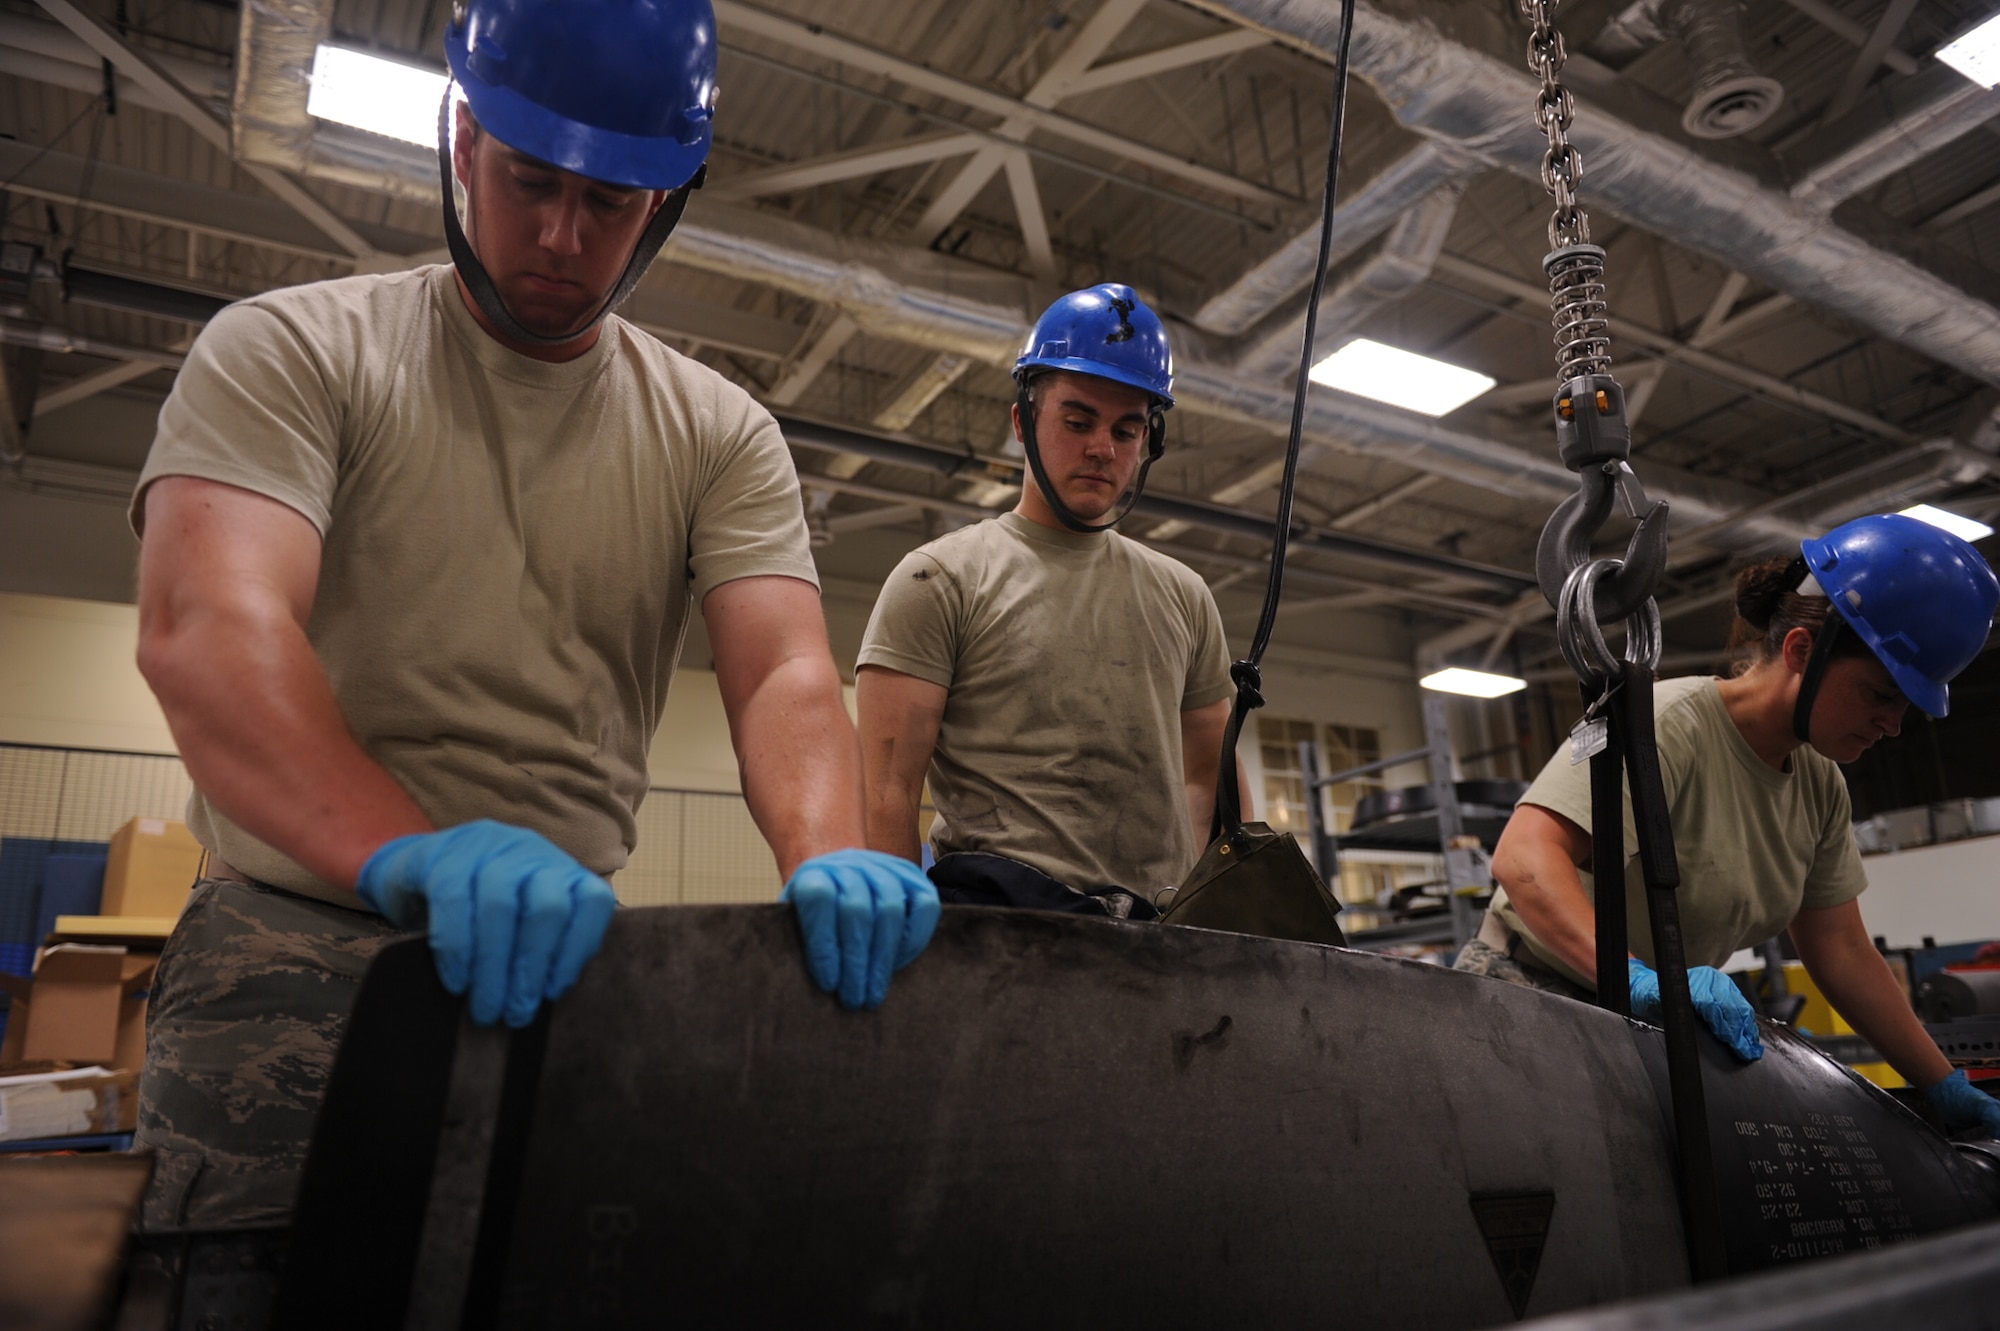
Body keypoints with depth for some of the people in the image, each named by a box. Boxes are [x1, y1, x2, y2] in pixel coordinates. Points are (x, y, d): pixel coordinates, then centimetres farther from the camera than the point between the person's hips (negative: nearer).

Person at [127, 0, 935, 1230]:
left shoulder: (721, 436, 6)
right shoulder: (292, 349, -2)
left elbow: (784, 675, -8)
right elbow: (207, 627, -18)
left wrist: (826, 858, -30)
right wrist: (414, 854, -37)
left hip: (561, 943, 3)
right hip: (300, 932, -2)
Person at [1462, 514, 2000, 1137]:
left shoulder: (1821, 787, 6)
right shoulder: (1670, 724, -20)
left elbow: (1841, 951, 12)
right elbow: (1523, 857, -32)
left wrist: (1947, 1088, 8)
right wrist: (1638, 978, -42)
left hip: (1653, 1024, 8)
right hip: (1535, 995, -7)